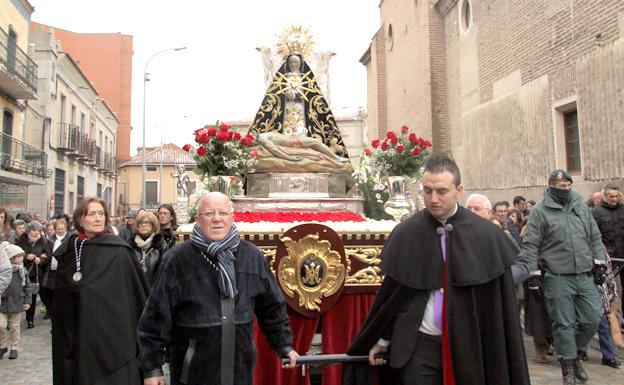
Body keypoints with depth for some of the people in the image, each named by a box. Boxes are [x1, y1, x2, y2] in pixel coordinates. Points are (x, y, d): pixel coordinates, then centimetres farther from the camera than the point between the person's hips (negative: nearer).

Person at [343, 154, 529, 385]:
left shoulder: (486, 235, -7)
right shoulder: (406, 234, -6)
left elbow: (500, 302, -2)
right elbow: (390, 291, 3)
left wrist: (506, 364, -1)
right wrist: (382, 340, 10)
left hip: (469, 345, 1)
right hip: (419, 344, 0)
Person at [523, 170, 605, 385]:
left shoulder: (581, 206, 10)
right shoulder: (540, 210, -5)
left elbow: (595, 237, 16)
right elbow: (530, 245, -6)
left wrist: (599, 263, 10)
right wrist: (533, 274, -9)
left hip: (585, 276, 5)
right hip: (557, 278, -4)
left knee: (592, 319, 7)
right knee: (563, 323, 2)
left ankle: (575, 355, 31)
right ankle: (568, 367, 17)